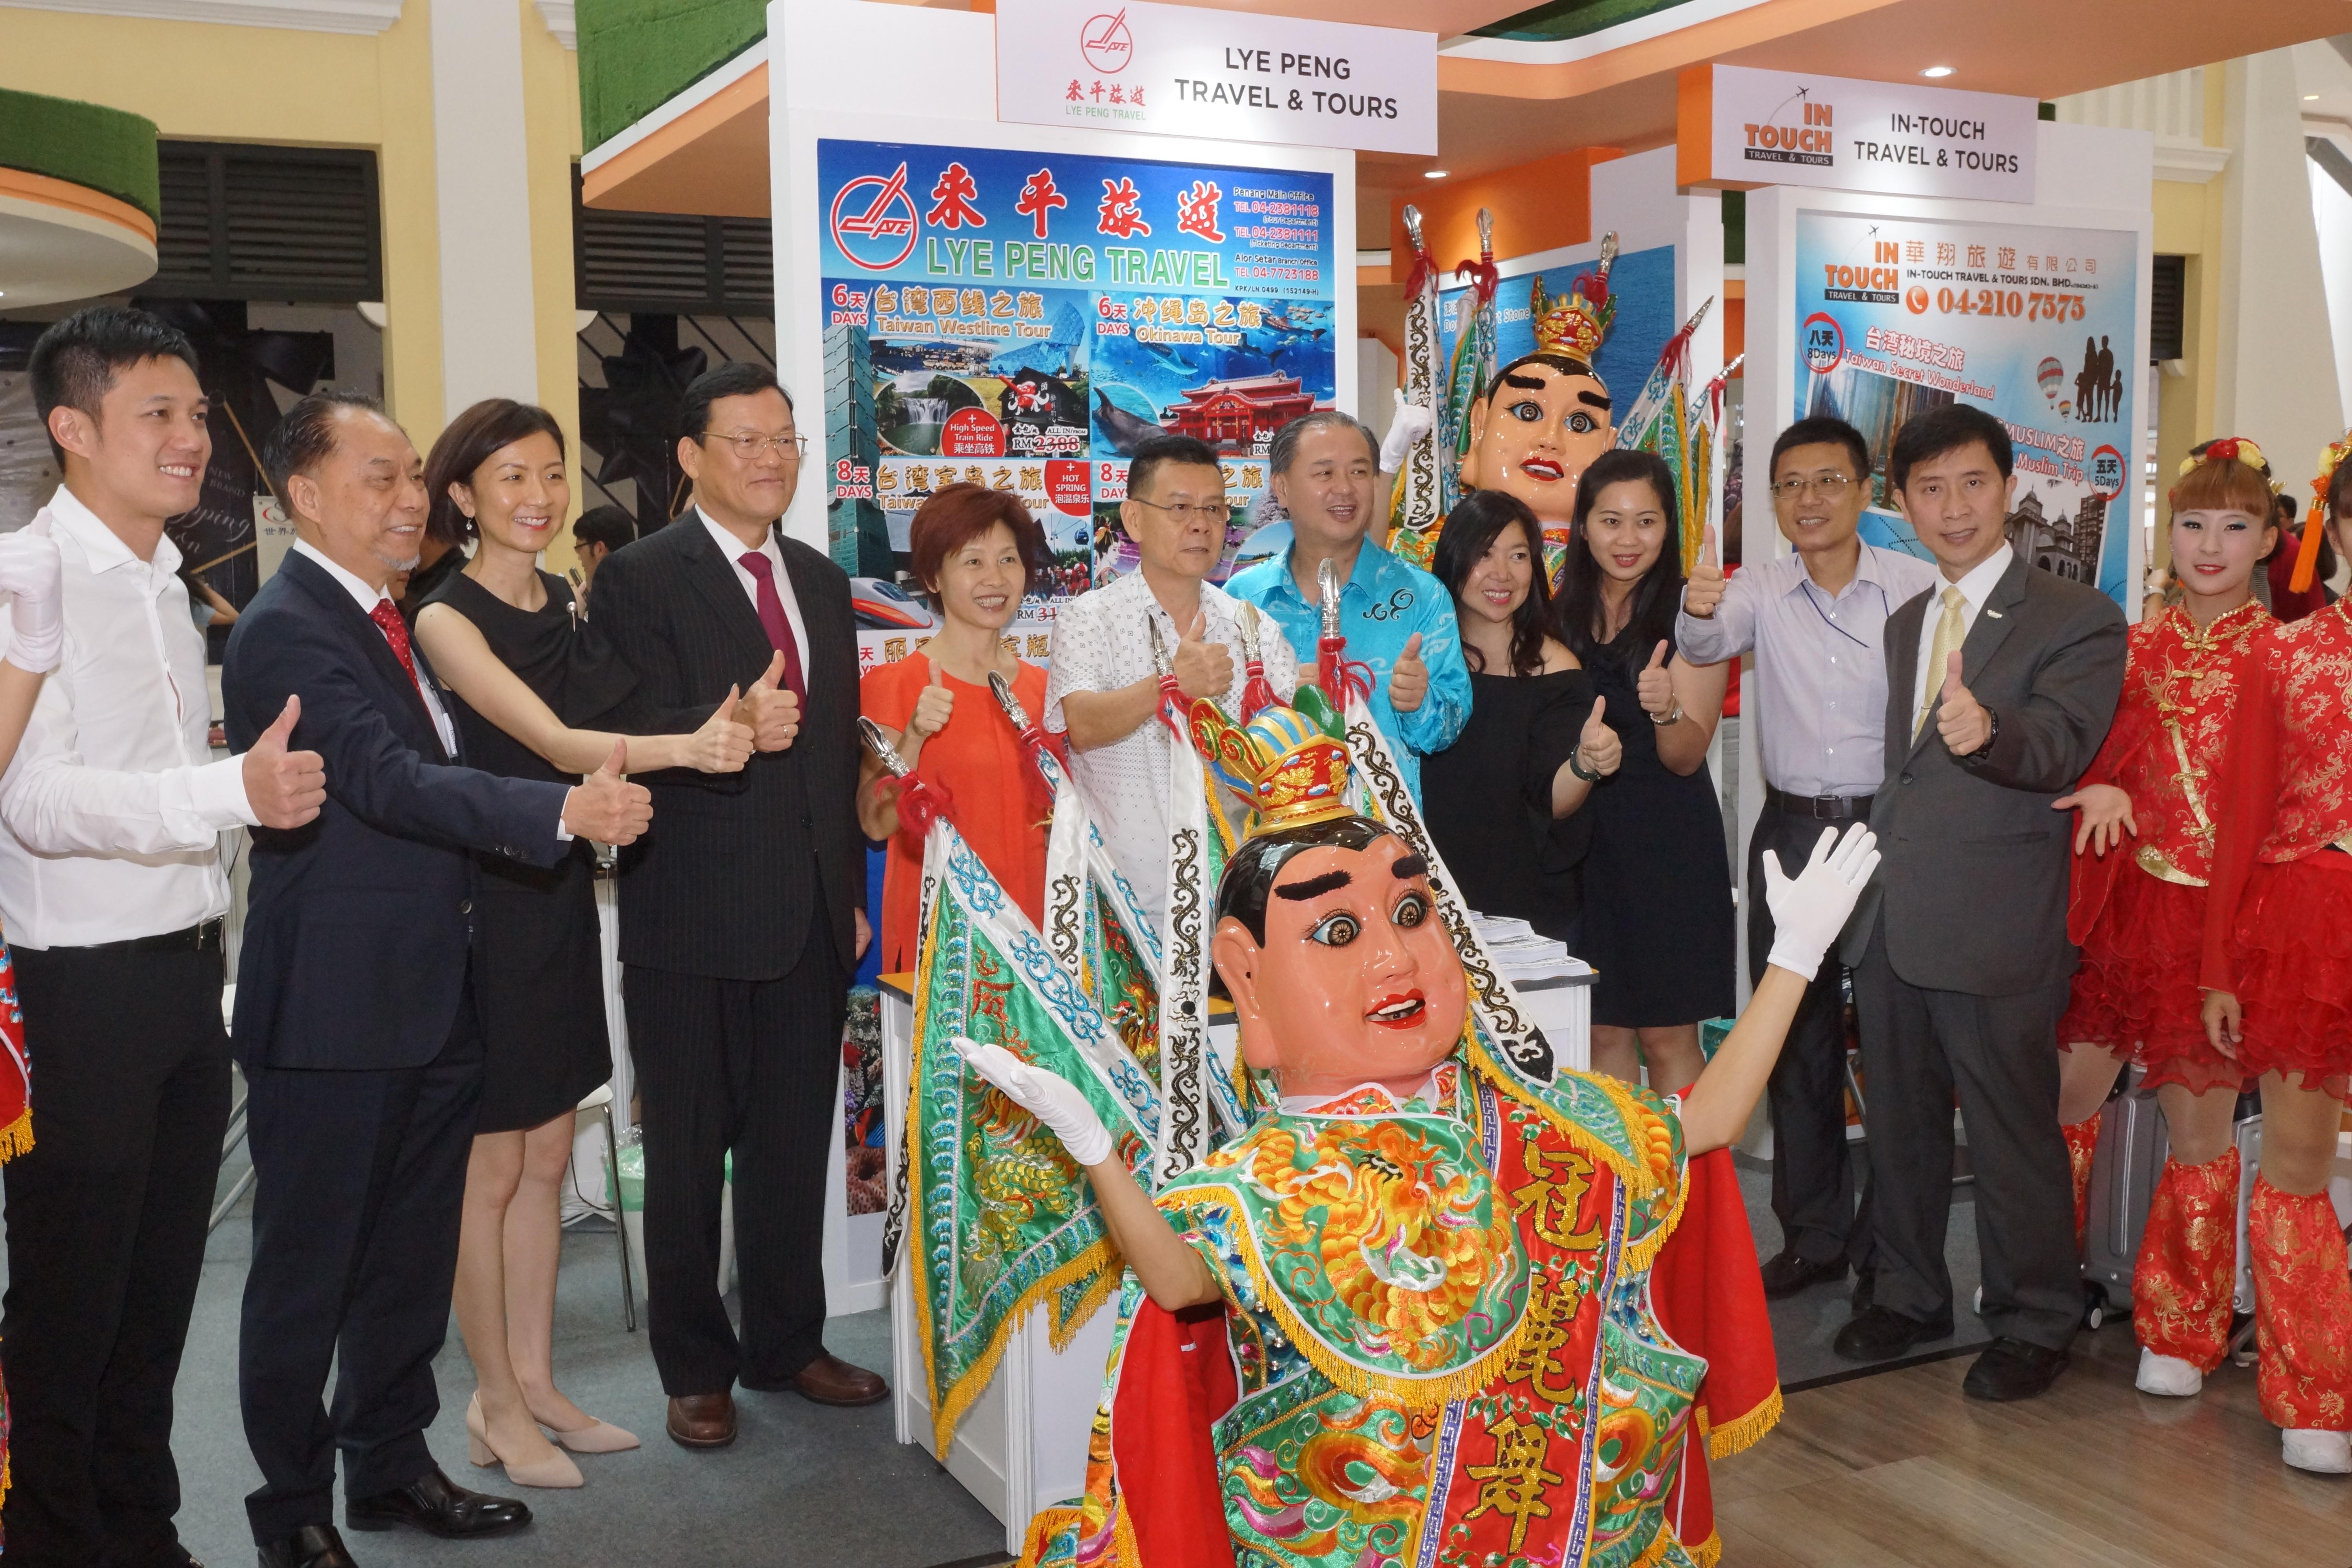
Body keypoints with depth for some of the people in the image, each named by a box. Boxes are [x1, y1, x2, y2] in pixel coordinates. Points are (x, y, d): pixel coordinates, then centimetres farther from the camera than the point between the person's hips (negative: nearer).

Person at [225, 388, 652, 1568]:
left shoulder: (384, 619, 14)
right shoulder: (286, 629, -17)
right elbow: (390, 781, -28)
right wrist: (565, 809, -36)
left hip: (426, 999, 9)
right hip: (332, 1011, -9)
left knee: (411, 1252, 18)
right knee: (309, 1268, 6)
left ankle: (389, 1465, 34)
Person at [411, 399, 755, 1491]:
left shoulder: (570, 605, 9)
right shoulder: (448, 620, -12)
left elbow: (612, 726, 7)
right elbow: (557, 743, -25)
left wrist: (724, 724, -10)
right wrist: (685, 747, -41)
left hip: (561, 893, 7)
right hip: (487, 899, -7)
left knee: (546, 1160, 13)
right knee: (491, 1167, 4)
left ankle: (535, 1384, 25)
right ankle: (498, 1408, 18)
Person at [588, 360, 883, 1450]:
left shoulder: (823, 582, 15)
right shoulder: (641, 578, -6)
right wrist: (732, 729, -34)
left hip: (810, 912, 6)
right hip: (694, 917, -5)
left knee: (795, 1145, 14)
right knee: (688, 1153, 7)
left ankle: (786, 1344, 30)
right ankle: (695, 1368, 22)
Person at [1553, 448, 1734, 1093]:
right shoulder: (1561, 616, 5)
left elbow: (1686, 758, -13)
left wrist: (1667, 709, -32)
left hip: (1667, 843, -4)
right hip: (1583, 837, 4)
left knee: (1666, 1036, 1)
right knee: (1603, 1031, 10)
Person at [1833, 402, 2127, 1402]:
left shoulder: (2077, 620, -7)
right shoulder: (1905, 622, 16)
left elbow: (2059, 746, -24)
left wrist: (1986, 732, -44)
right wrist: (1870, 877, 15)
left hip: (1997, 932, -7)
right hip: (1891, 920, 7)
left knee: (2014, 1134, 3)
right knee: (1900, 1124, 17)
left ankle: (2034, 1325, 21)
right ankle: (1909, 1294, 34)